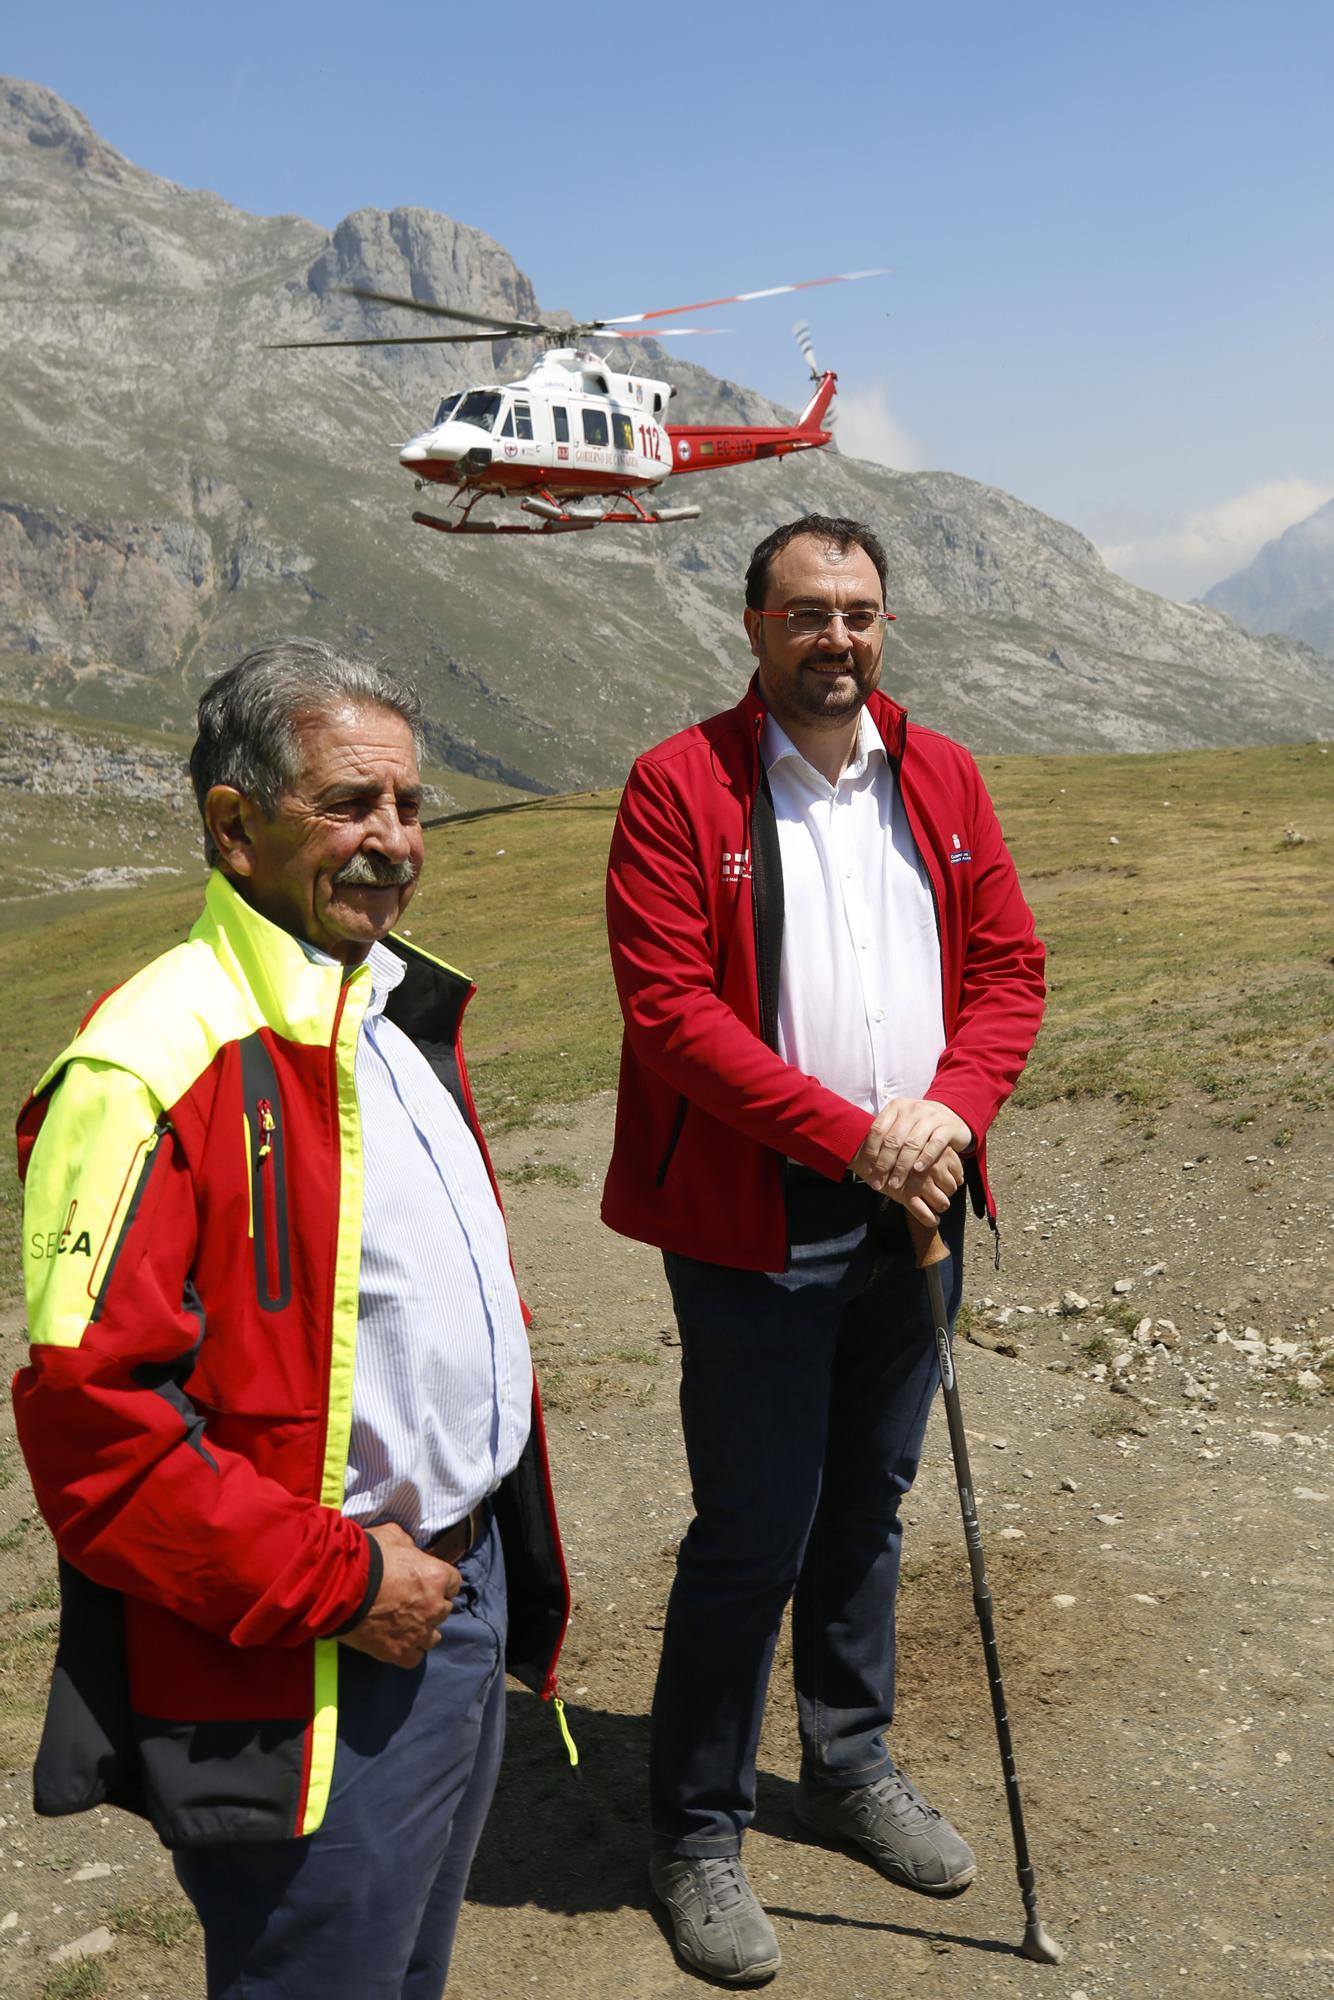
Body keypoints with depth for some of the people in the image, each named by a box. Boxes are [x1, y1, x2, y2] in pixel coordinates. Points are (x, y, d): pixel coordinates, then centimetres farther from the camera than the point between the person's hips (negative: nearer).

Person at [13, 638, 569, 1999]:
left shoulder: (401, 1007, 8)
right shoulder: (155, 1067, -22)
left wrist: (502, 1560, 12)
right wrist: (335, 1580, -20)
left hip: (461, 1603, 9)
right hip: (304, 1684, -8)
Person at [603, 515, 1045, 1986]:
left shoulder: (942, 778, 8)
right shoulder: (680, 785, -9)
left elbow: (1009, 966, 8)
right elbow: (670, 1007, -16)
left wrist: (950, 1111, -11)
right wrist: (853, 1136, -20)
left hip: (911, 1209, 5)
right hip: (757, 1221, -5)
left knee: (867, 1506, 19)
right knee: (752, 1534, 2)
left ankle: (850, 1770, 40)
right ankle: (696, 1835, 23)